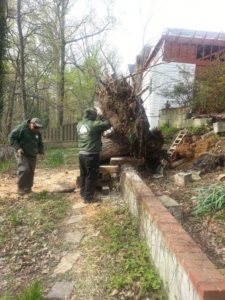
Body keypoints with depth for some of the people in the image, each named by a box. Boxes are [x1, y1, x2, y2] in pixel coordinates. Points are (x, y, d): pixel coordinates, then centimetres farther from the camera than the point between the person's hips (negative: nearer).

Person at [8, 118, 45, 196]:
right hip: (22, 154, -6)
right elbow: (11, 137, -10)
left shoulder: (38, 133, 7)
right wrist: (17, 148, -21)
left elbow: (40, 144, 17)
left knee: (31, 172, 6)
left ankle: (28, 189, 22)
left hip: (32, 156, 6)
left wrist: (41, 153, 0)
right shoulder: (21, 128, -11)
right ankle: (20, 188, -2)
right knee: (24, 169, -22)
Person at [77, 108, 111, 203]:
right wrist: (101, 114, 3)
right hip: (92, 155, -7)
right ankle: (88, 197, 12)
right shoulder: (94, 124, -14)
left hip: (81, 154, 7)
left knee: (83, 175, 18)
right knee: (91, 176, 4)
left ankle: (83, 193, 30)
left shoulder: (79, 124, 6)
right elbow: (108, 124, -5)